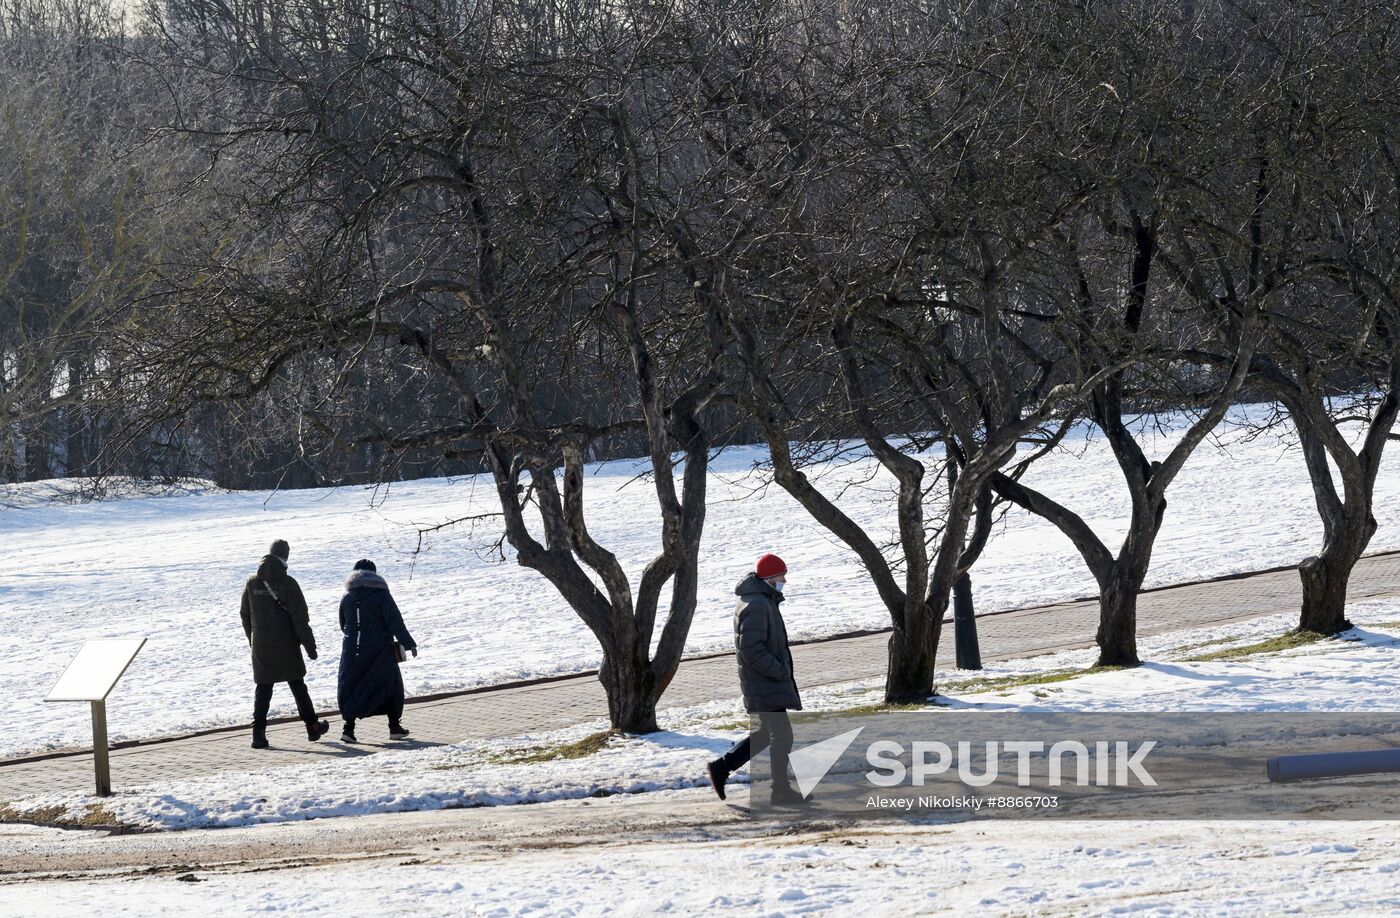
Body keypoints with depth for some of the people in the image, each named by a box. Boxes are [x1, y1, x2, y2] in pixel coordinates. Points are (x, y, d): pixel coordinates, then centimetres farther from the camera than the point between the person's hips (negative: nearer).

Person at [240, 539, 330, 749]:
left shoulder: (252, 583, 0)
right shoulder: (287, 583, -14)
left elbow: (245, 614, 9)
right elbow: (300, 618, -14)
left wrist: (252, 640, 21)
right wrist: (310, 645, -7)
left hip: (261, 647, 3)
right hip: (286, 646, -3)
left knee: (263, 688, 5)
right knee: (297, 686, 13)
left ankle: (259, 732, -8)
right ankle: (312, 726, 22)